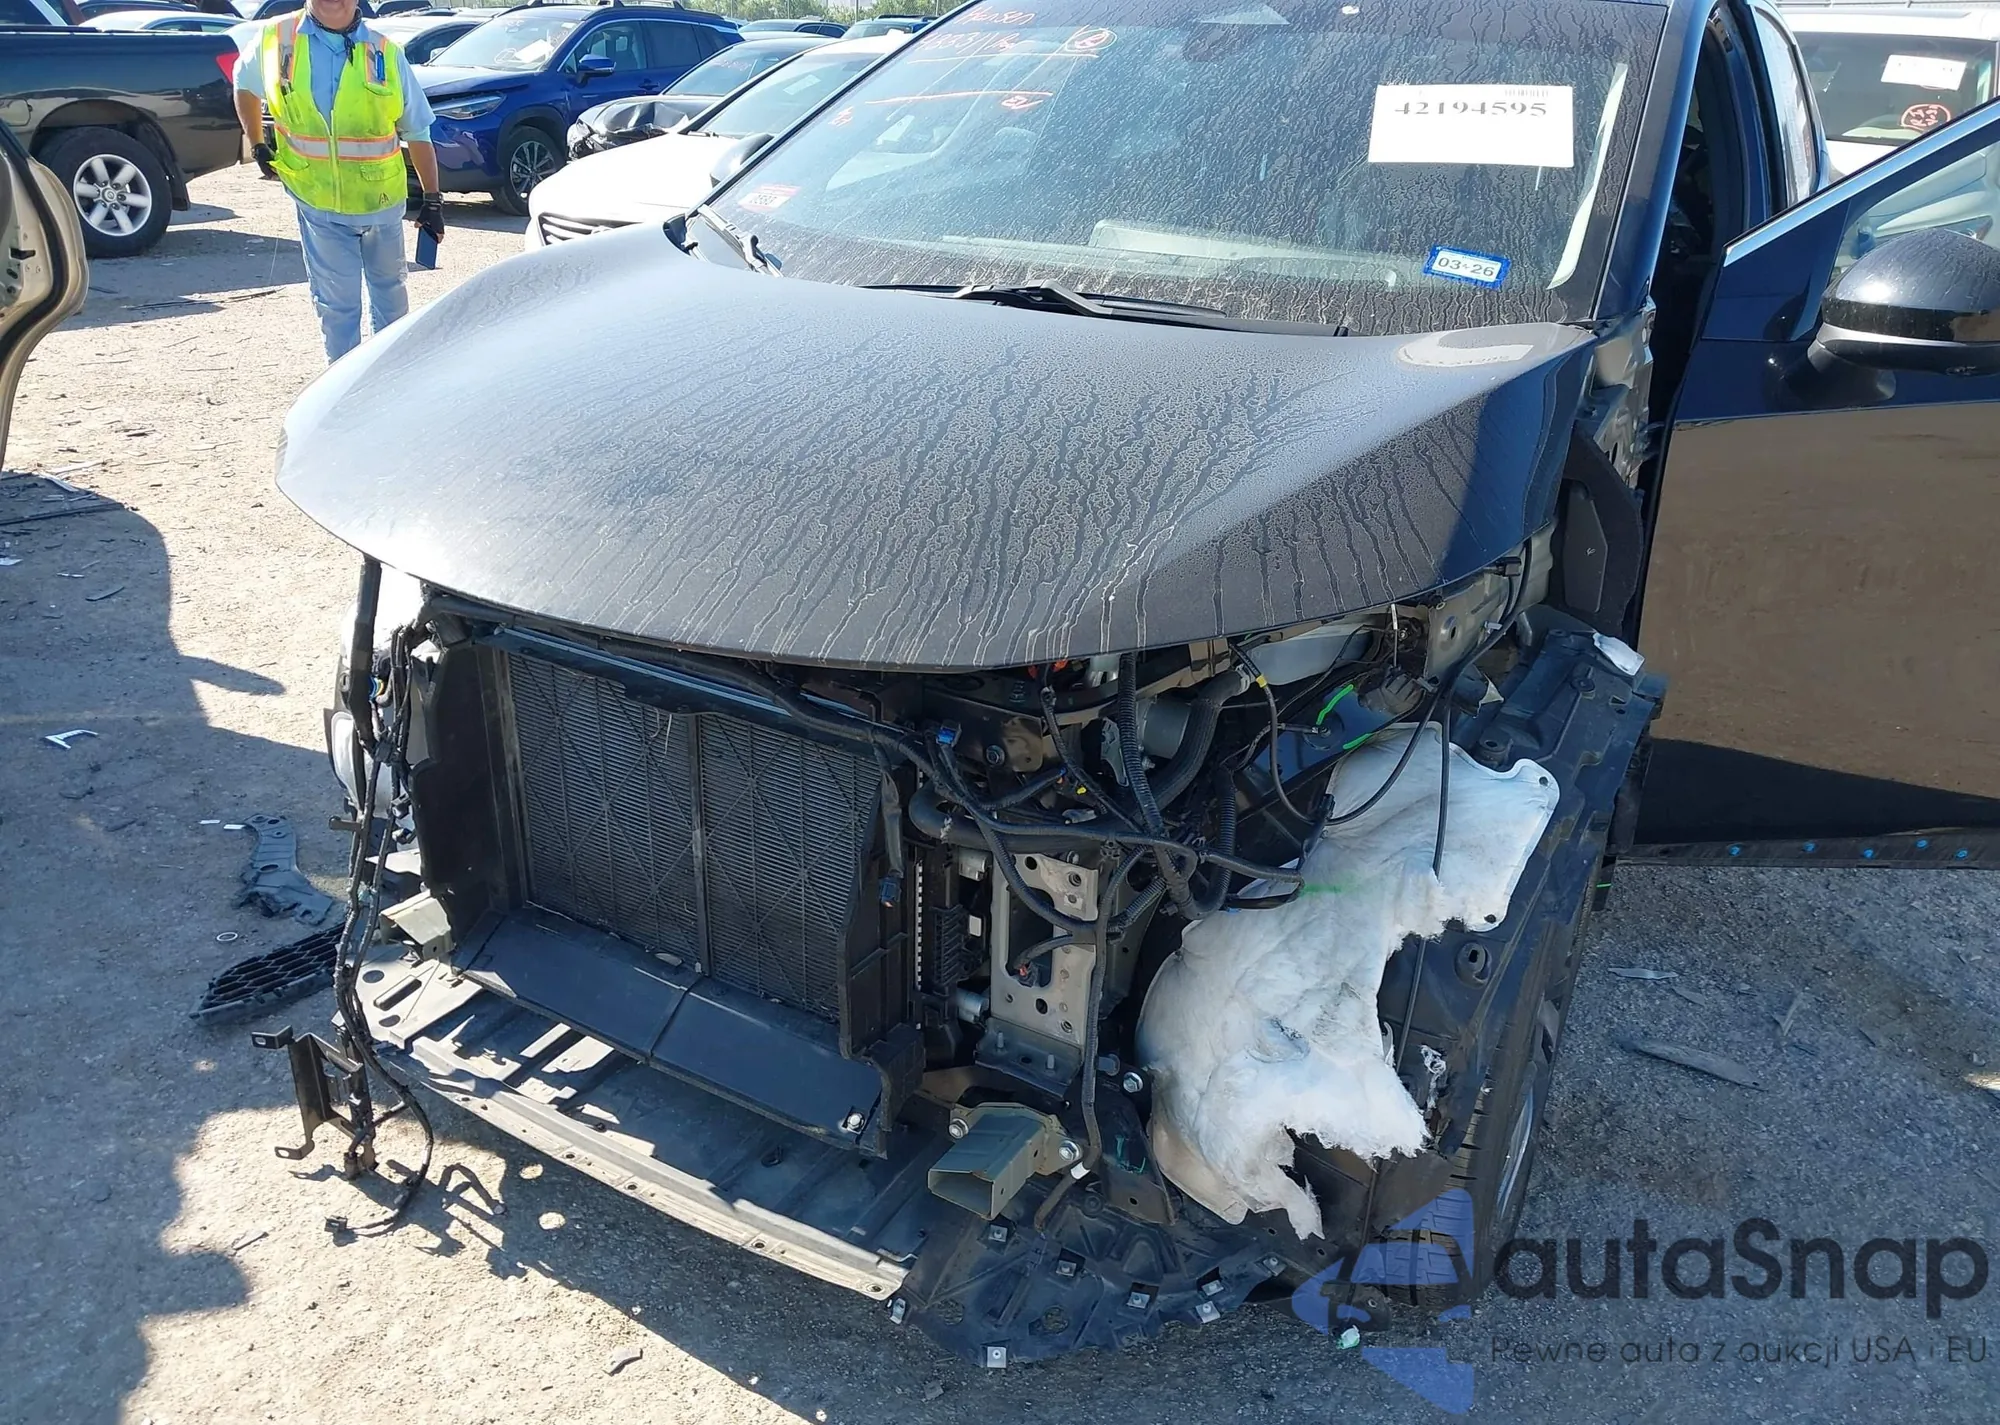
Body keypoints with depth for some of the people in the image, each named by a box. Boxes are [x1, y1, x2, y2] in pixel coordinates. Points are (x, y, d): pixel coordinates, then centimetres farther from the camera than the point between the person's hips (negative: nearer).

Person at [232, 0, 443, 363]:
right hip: (317, 201, -1)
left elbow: (417, 132, 0)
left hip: (382, 200, 1)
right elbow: (245, 86, 17)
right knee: (336, 301, 0)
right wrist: (257, 146, 14)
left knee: (389, 290, 17)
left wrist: (432, 199, -3)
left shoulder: (386, 54, -5)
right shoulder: (275, 39, -4)